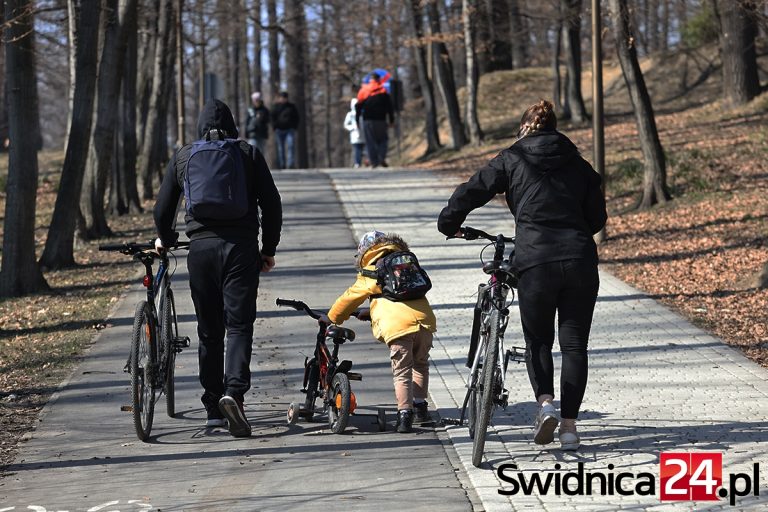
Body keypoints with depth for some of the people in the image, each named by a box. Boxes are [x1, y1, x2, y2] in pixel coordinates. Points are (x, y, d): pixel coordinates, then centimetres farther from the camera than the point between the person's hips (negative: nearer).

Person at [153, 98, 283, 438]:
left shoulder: (184, 156, 11)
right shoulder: (248, 154, 7)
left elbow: (163, 208, 13)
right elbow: (271, 204, 4)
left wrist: (165, 240, 32)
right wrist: (269, 250, 12)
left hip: (201, 247, 2)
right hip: (241, 246, -2)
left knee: (209, 330, 10)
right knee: (239, 324, -3)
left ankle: (213, 409, 14)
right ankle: (234, 391, -25)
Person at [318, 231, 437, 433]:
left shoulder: (369, 274, 14)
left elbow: (350, 298, 25)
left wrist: (331, 317, 42)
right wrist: (372, 312, 50)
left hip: (396, 325, -4)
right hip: (423, 317, 4)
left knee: (402, 372, 2)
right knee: (420, 364, 24)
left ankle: (404, 413, -9)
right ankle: (420, 407, 22)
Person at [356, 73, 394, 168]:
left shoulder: (363, 91, 4)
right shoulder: (383, 91, 0)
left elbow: (358, 107, 4)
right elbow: (389, 107, 1)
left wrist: (357, 120, 10)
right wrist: (391, 120, 7)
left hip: (367, 121, 1)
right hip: (380, 120, -1)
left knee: (370, 142, 4)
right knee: (383, 140, 12)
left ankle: (374, 162, -1)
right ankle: (382, 158, -8)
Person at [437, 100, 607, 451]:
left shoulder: (511, 160, 8)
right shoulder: (578, 164, 16)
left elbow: (471, 192, 7)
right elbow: (597, 216, 19)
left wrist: (449, 224, 24)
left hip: (536, 262, -2)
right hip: (580, 261, 2)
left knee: (537, 340, 15)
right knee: (574, 344, 9)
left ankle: (545, 403, -8)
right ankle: (569, 426, 6)